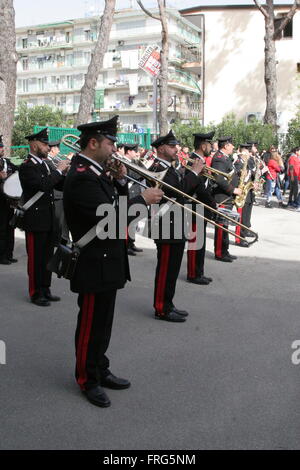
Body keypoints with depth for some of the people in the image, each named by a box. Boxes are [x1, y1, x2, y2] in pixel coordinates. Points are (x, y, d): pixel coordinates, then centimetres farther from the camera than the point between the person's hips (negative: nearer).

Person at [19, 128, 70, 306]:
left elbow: (60, 185, 13)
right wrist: (59, 170, -18)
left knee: (47, 256, 14)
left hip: (49, 219, 8)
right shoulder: (27, 167, -13)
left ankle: (45, 289, 25)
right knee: (36, 258, 2)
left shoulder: (45, 164, 12)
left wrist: (67, 173, -3)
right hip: (36, 221, -8)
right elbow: (43, 185, -28)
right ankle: (36, 293, 12)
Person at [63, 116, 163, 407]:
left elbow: (113, 205, 12)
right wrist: (143, 199, -18)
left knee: (102, 323, 20)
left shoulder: (94, 172, 10)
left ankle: (100, 370, 35)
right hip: (95, 265, -10)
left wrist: (119, 181, -2)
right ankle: (88, 380, 22)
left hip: (107, 263, 10)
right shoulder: (82, 177, -22)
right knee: (91, 325, 6)